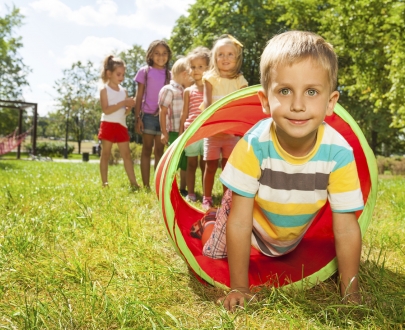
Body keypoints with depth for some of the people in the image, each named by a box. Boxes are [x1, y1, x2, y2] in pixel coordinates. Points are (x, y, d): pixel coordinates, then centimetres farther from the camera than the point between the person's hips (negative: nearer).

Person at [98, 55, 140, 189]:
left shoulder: (124, 91, 12)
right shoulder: (105, 90, -5)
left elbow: (125, 112, 13)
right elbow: (106, 110, -17)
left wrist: (129, 107, -9)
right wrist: (122, 103, -21)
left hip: (121, 125, 5)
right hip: (108, 125, -5)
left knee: (126, 154, 4)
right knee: (106, 154, 2)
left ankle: (133, 182, 5)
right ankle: (104, 183, 7)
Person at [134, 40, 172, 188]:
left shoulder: (169, 74, 9)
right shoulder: (145, 71, 2)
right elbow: (139, 96, 1)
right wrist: (137, 118, -6)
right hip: (148, 115, -3)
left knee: (159, 151, 7)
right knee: (147, 150, 2)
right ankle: (146, 186, 4)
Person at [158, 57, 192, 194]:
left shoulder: (186, 92, 14)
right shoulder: (168, 90, -7)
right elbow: (163, 112, -10)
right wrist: (164, 132, -13)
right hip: (174, 133, -7)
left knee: (186, 162, 11)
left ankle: (183, 189, 23)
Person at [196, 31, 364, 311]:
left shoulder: (339, 153, -34)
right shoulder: (253, 145, -39)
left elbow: (346, 228, -24)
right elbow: (239, 221, -31)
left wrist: (351, 293, -20)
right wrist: (239, 288, -25)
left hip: (294, 232, 3)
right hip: (253, 219, -2)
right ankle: (208, 224, 40)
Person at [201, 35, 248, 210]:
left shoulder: (240, 80, 3)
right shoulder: (210, 78, -3)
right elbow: (207, 103, -11)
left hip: (232, 131, 2)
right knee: (211, 165, 4)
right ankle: (207, 198, 14)